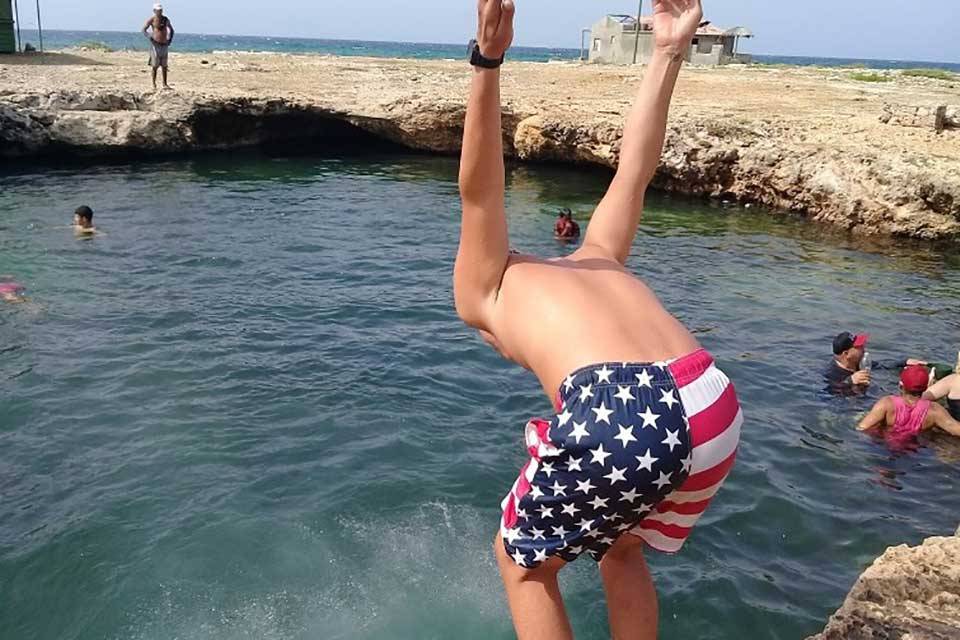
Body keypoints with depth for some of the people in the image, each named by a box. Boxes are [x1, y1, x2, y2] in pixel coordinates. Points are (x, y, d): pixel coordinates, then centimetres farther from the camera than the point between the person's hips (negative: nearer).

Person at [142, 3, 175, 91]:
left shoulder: (166, 19, 9)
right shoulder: (151, 19, -4)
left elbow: (171, 30, 22)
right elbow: (144, 30, -3)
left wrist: (170, 39, 11)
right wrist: (150, 38, -14)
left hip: (165, 45, 4)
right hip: (156, 45, -4)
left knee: (164, 66, 7)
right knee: (155, 66, -3)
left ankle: (165, 84, 13)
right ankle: (154, 85, 2)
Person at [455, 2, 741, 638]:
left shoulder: (481, 292, 22)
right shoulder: (596, 261, 34)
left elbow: (480, 193, 9)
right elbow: (634, 172, 34)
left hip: (615, 416, -6)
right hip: (715, 408, 7)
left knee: (523, 561, 25)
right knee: (623, 548, 35)